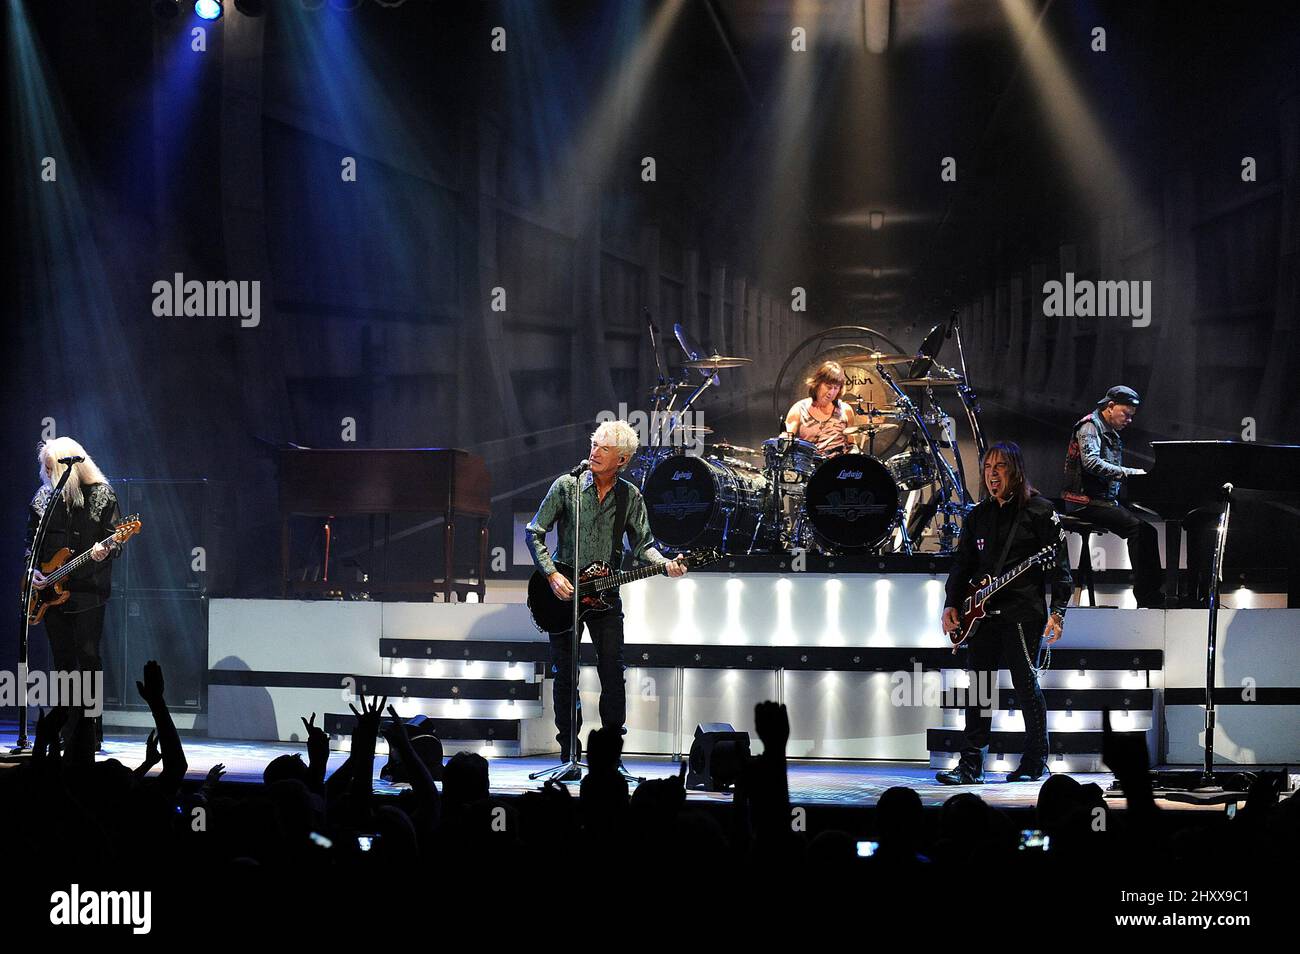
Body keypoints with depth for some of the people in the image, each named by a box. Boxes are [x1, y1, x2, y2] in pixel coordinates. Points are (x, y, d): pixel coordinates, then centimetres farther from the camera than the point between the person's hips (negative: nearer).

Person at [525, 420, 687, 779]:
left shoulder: (631, 497, 3)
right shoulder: (567, 486, -4)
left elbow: (642, 545, 6)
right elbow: (534, 533, -1)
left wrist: (665, 564, -14)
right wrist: (552, 574, -11)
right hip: (563, 589, -1)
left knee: (612, 672, -4)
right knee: (565, 675, 3)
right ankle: (569, 755, 11)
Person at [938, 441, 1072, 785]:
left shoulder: (1039, 511, -2)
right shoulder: (978, 515, 15)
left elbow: (1059, 563, -6)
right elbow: (963, 563, 16)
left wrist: (1058, 611, -13)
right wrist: (951, 604, 4)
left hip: (1023, 612, -5)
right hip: (983, 612, 6)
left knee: (1026, 684, -3)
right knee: (979, 687, 3)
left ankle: (1035, 763, 8)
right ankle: (971, 765, 5)